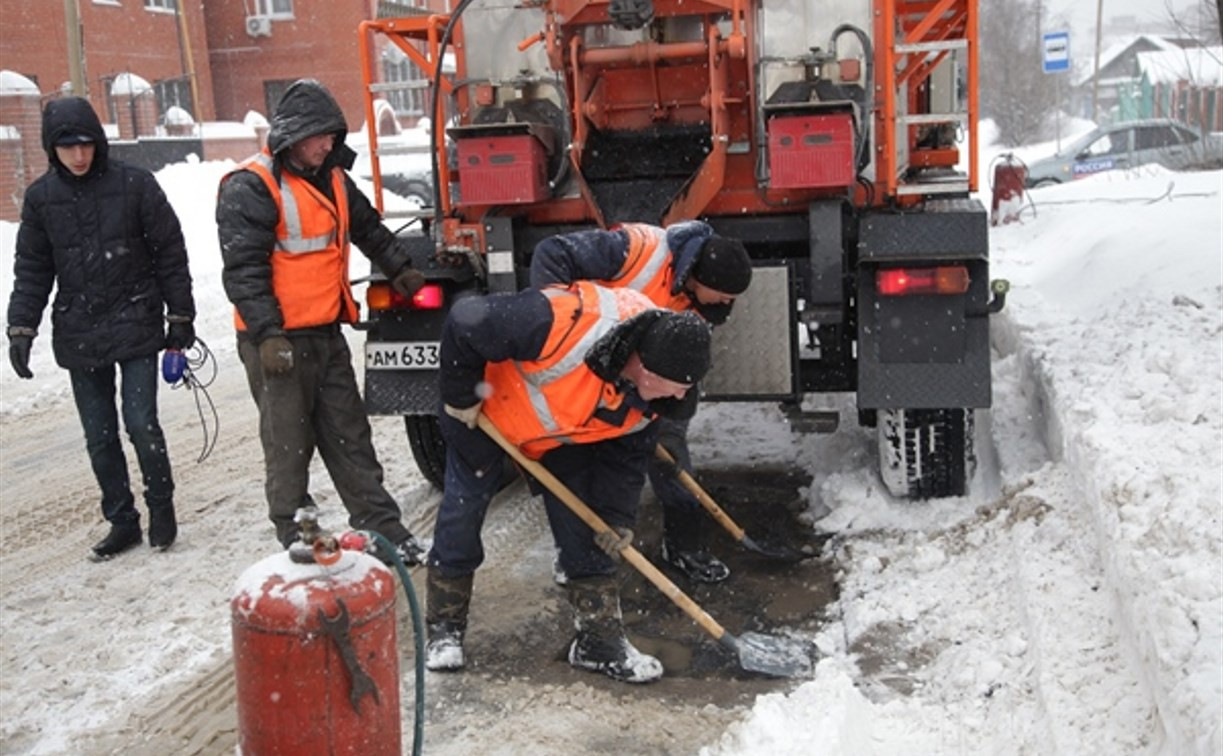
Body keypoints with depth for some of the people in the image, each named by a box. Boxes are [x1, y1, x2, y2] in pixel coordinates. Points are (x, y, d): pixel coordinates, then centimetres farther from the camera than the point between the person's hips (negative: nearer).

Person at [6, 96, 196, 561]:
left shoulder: (134, 184, -5)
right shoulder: (41, 197, 4)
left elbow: (170, 253, -1)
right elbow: (32, 269, 10)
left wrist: (180, 317, 0)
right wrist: (21, 327, 2)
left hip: (136, 326, -3)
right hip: (78, 335, 3)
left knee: (141, 424, -6)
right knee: (99, 436, 8)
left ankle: (161, 506, 17)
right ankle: (121, 521, 21)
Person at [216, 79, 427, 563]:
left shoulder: (332, 178, 13)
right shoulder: (250, 189, -13)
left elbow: (368, 228, 30)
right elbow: (243, 269, -19)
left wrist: (400, 271, 31)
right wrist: (267, 334, -24)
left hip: (328, 334, 8)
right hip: (279, 343, -7)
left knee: (350, 438, 12)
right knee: (289, 448, 2)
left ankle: (382, 529, 19)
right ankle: (296, 542, 13)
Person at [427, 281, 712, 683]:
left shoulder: (647, 393, -21)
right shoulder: (566, 322, -44)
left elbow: (628, 452, -2)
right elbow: (465, 323, -34)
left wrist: (617, 515, -7)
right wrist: (460, 399, -22)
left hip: (563, 437, 5)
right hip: (484, 413, -4)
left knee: (586, 528, 0)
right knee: (460, 519, 1)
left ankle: (600, 640, 13)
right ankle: (444, 628, 21)